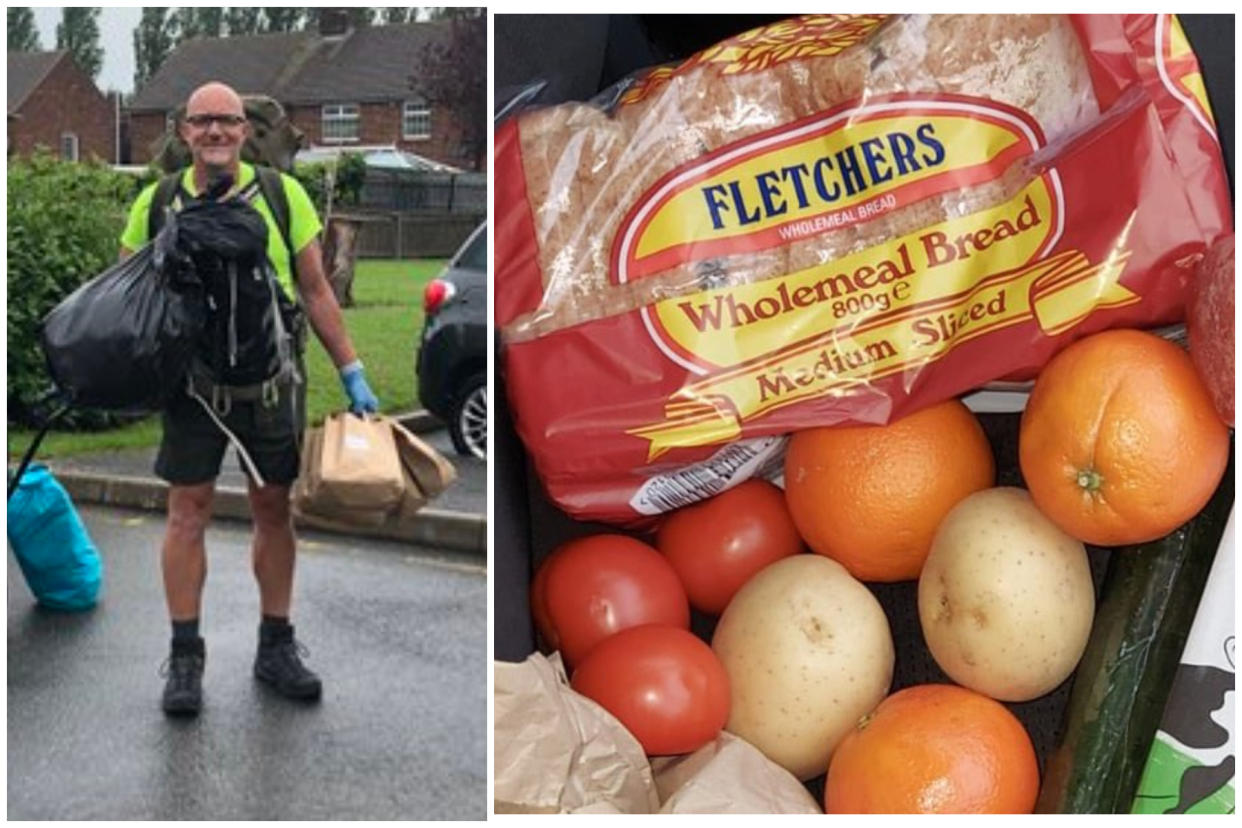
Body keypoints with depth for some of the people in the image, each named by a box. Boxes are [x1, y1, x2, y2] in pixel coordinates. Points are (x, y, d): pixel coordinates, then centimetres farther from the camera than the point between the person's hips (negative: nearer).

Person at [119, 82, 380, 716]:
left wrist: (352, 373, 1)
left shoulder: (282, 195, 0)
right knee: (187, 512, 2)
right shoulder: (157, 203, 1)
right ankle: (185, 654, 14)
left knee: (273, 511, 8)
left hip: (271, 380, 0)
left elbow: (315, 292, 4)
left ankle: (276, 647, 22)